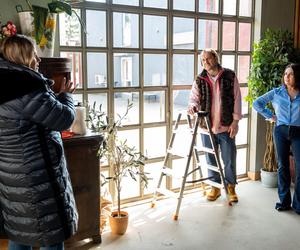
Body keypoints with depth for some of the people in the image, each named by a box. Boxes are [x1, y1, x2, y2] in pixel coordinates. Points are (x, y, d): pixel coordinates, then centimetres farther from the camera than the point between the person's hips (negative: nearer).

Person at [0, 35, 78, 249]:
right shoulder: (25, 85, -21)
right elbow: (64, 118, -16)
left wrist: (56, 96, 13)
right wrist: (66, 95, 2)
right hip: (36, 179, -9)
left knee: (19, 233, 19)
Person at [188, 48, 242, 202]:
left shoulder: (230, 76, -1)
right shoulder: (199, 80, 4)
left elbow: (236, 99, -1)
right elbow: (194, 98, 3)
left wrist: (235, 121, -5)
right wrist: (193, 106, -21)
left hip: (226, 126, -2)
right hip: (207, 126, 2)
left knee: (229, 159, 7)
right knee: (211, 159, 12)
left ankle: (231, 187, 25)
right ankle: (215, 186, 28)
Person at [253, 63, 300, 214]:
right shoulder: (276, 93, 4)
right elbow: (257, 103, 10)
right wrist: (270, 116, 5)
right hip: (280, 132, 2)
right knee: (282, 166, 8)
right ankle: (284, 201, 20)